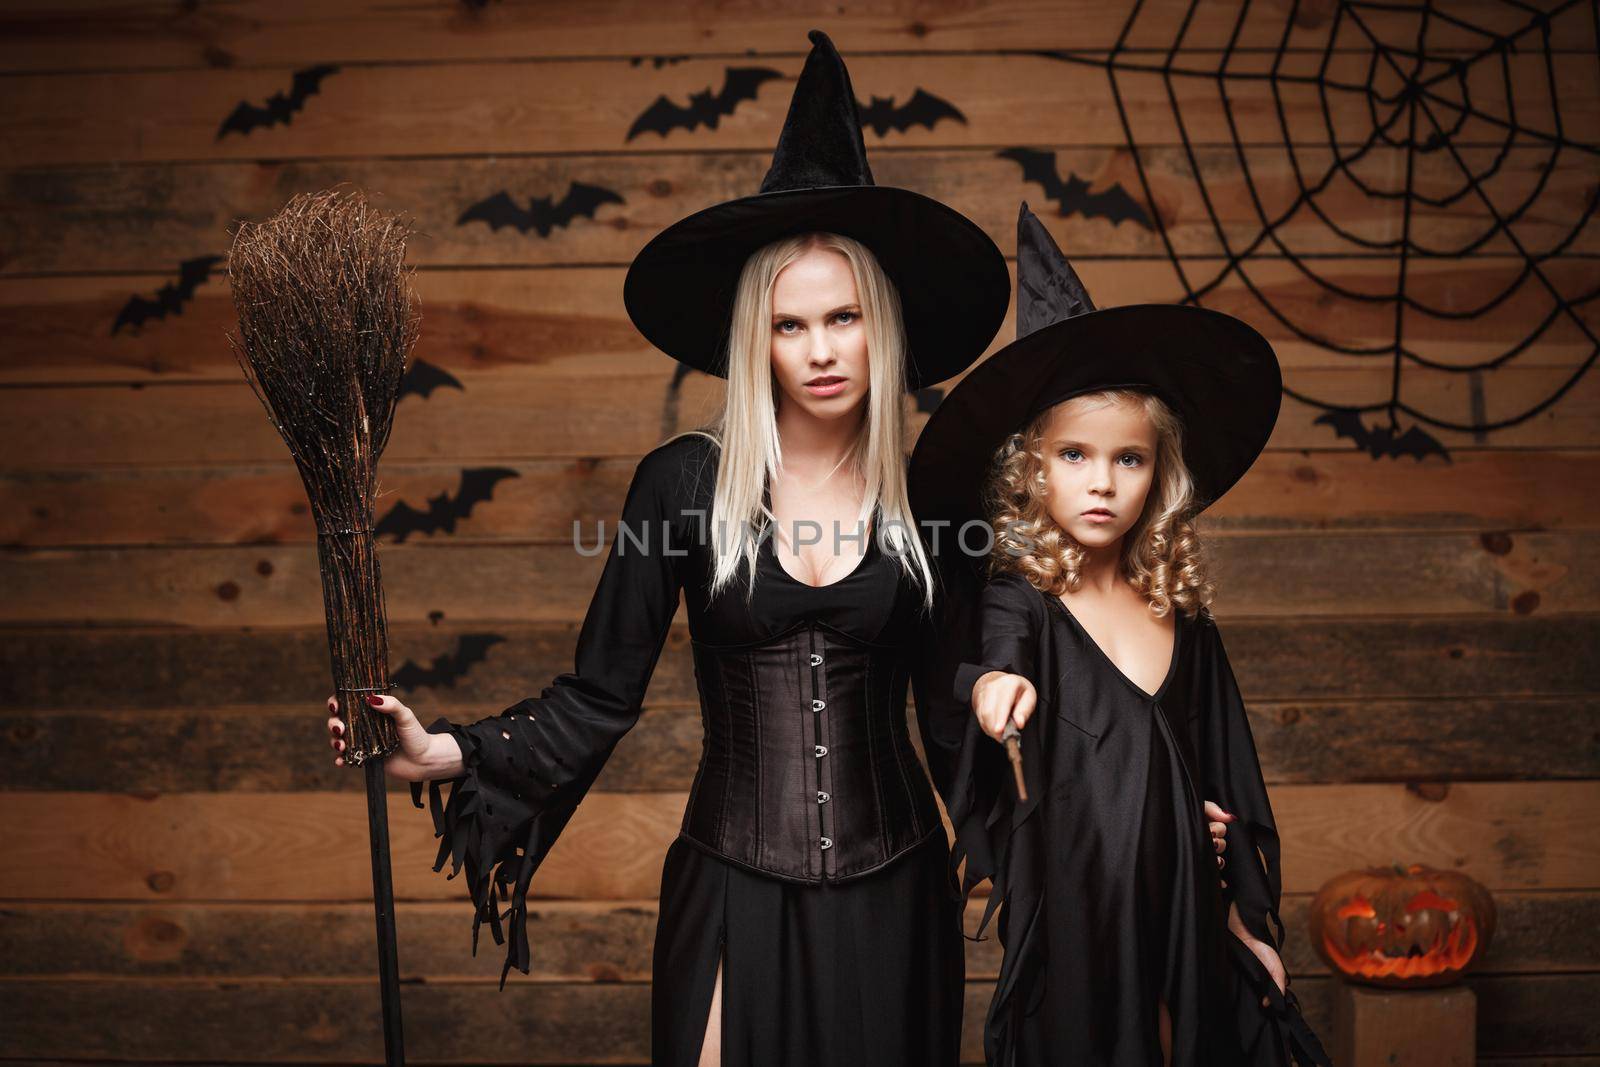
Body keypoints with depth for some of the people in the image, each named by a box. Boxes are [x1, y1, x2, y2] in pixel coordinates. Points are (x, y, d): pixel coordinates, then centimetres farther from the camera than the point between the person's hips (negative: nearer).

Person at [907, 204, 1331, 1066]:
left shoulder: (1182, 613, 6)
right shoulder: (1019, 600, -6)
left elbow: (1222, 780, 12)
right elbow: (990, 673, -26)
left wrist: (1251, 920, 16)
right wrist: (987, 688, -49)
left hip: (1185, 918, 4)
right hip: (1073, 921, -4)